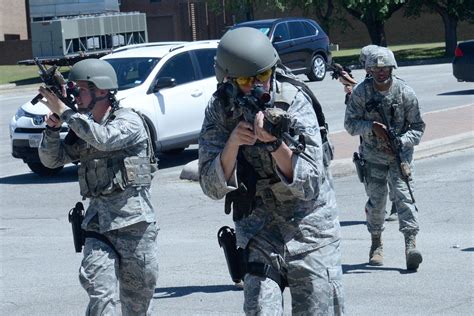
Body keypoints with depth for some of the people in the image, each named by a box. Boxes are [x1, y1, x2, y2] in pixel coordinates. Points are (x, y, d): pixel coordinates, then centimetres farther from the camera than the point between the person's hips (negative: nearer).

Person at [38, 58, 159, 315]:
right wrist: (52, 127, -1)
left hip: (133, 222, -5)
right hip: (98, 222, 5)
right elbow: (51, 159, 17)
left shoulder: (128, 120, -5)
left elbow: (103, 139, -24)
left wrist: (64, 111, -17)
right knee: (100, 292, -12)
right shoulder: (84, 128, 16)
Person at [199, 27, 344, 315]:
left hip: (309, 224, -1)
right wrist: (233, 144, -26)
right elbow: (213, 187, -10)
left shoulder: (294, 101, -14)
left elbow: (308, 184, -21)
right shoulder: (220, 111, -5)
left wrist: (274, 142, -36)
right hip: (258, 227, 1)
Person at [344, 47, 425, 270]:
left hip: (400, 153, -1)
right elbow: (350, 124, -5)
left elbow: (417, 127, -3)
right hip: (372, 155, 1)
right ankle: (376, 245, 23)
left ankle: (411, 244, -21)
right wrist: (372, 127, -23)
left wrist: (401, 142, -20)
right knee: (376, 200, 5)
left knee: (404, 195, -14)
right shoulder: (361, 92, -7)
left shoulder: (405, 93, -9)